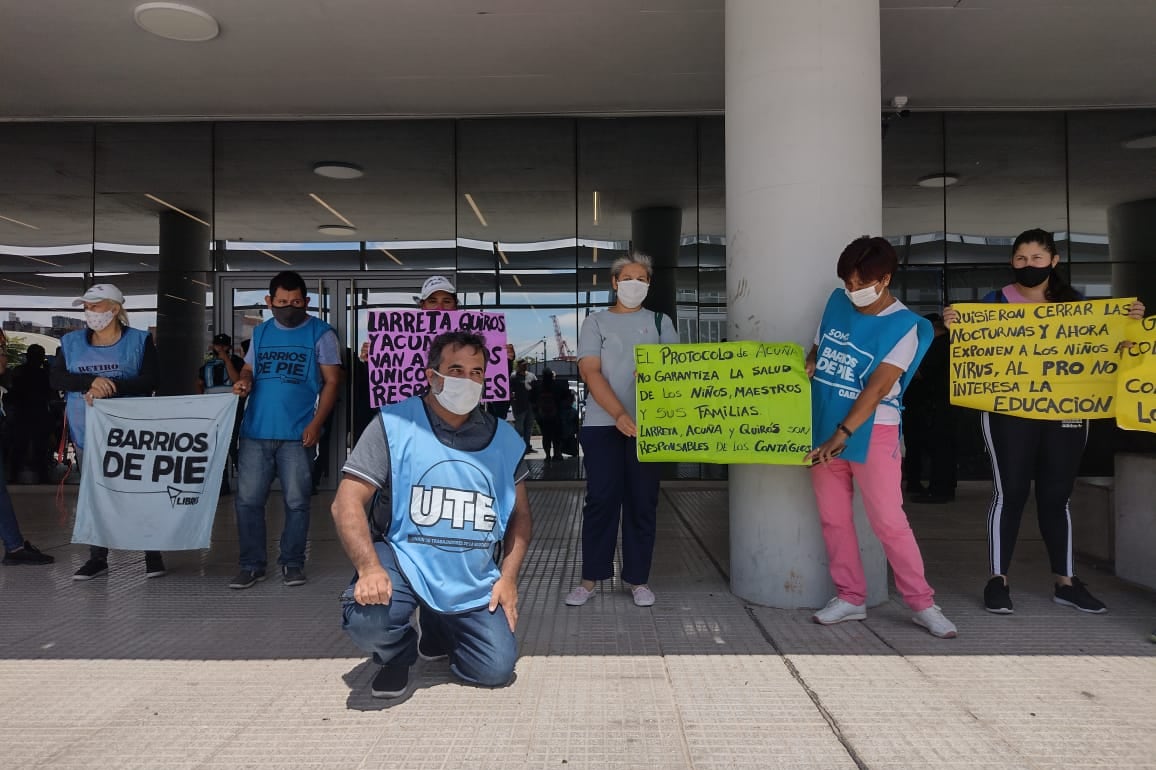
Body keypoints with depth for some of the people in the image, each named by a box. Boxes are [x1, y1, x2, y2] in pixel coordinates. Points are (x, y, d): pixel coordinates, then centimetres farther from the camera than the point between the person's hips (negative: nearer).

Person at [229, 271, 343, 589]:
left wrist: (315, 425, -13)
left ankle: (292, 563, 16)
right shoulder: (260, 332, 13)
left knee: (296, 501, 3)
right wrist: (243, 381, -5)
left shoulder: (320, 333, -1)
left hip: (297, 434, -4)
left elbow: (332, 381, -4)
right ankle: (251, 565, 16)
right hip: (255, 432, 4)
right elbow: (248, 369, 21)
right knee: (248, 500, 5)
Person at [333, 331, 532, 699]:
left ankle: (438, 629, 32)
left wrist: (509, 577, 0)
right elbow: (347, 502, -13)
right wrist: (369, 568, -27)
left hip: (474, 580, 4)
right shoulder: (393, 425, -9)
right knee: (365, 620, -32)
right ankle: (398, 652, 8)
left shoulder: (503, 438, 2)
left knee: (496, 670, -2)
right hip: (404, 562, -3)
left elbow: (519, 513, 11)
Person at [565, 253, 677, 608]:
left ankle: (638, 578, 13)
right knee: (601, 499, -1)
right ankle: (590, 577, 9)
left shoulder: (660, 322, 14)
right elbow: (591, 372, -4)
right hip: (603, 423, -1)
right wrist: (619, 414, -17)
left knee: (642, 501, 3)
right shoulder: (595, 322, 9)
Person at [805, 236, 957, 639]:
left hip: (871, 432, -5)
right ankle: (850, 597, 21)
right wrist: (805, 366, -6)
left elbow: (878, 388, -19)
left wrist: (842, 435, -26)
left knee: (889, 521, -2)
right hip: (823, 427, 5)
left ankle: (922, 604, 13)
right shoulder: (837, 302, 4)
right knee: (833, 519, 9)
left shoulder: (904, 326, -10)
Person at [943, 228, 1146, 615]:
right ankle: (998, 580, 5)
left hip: (1065, 412, 3)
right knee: (1009, 493, -2)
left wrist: (1131, 322, -3)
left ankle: (1065, 581, 19)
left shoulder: (1073, 302, 10)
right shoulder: (996, 301, 2)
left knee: (1056, 496, 9)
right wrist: (954, 325, -19)